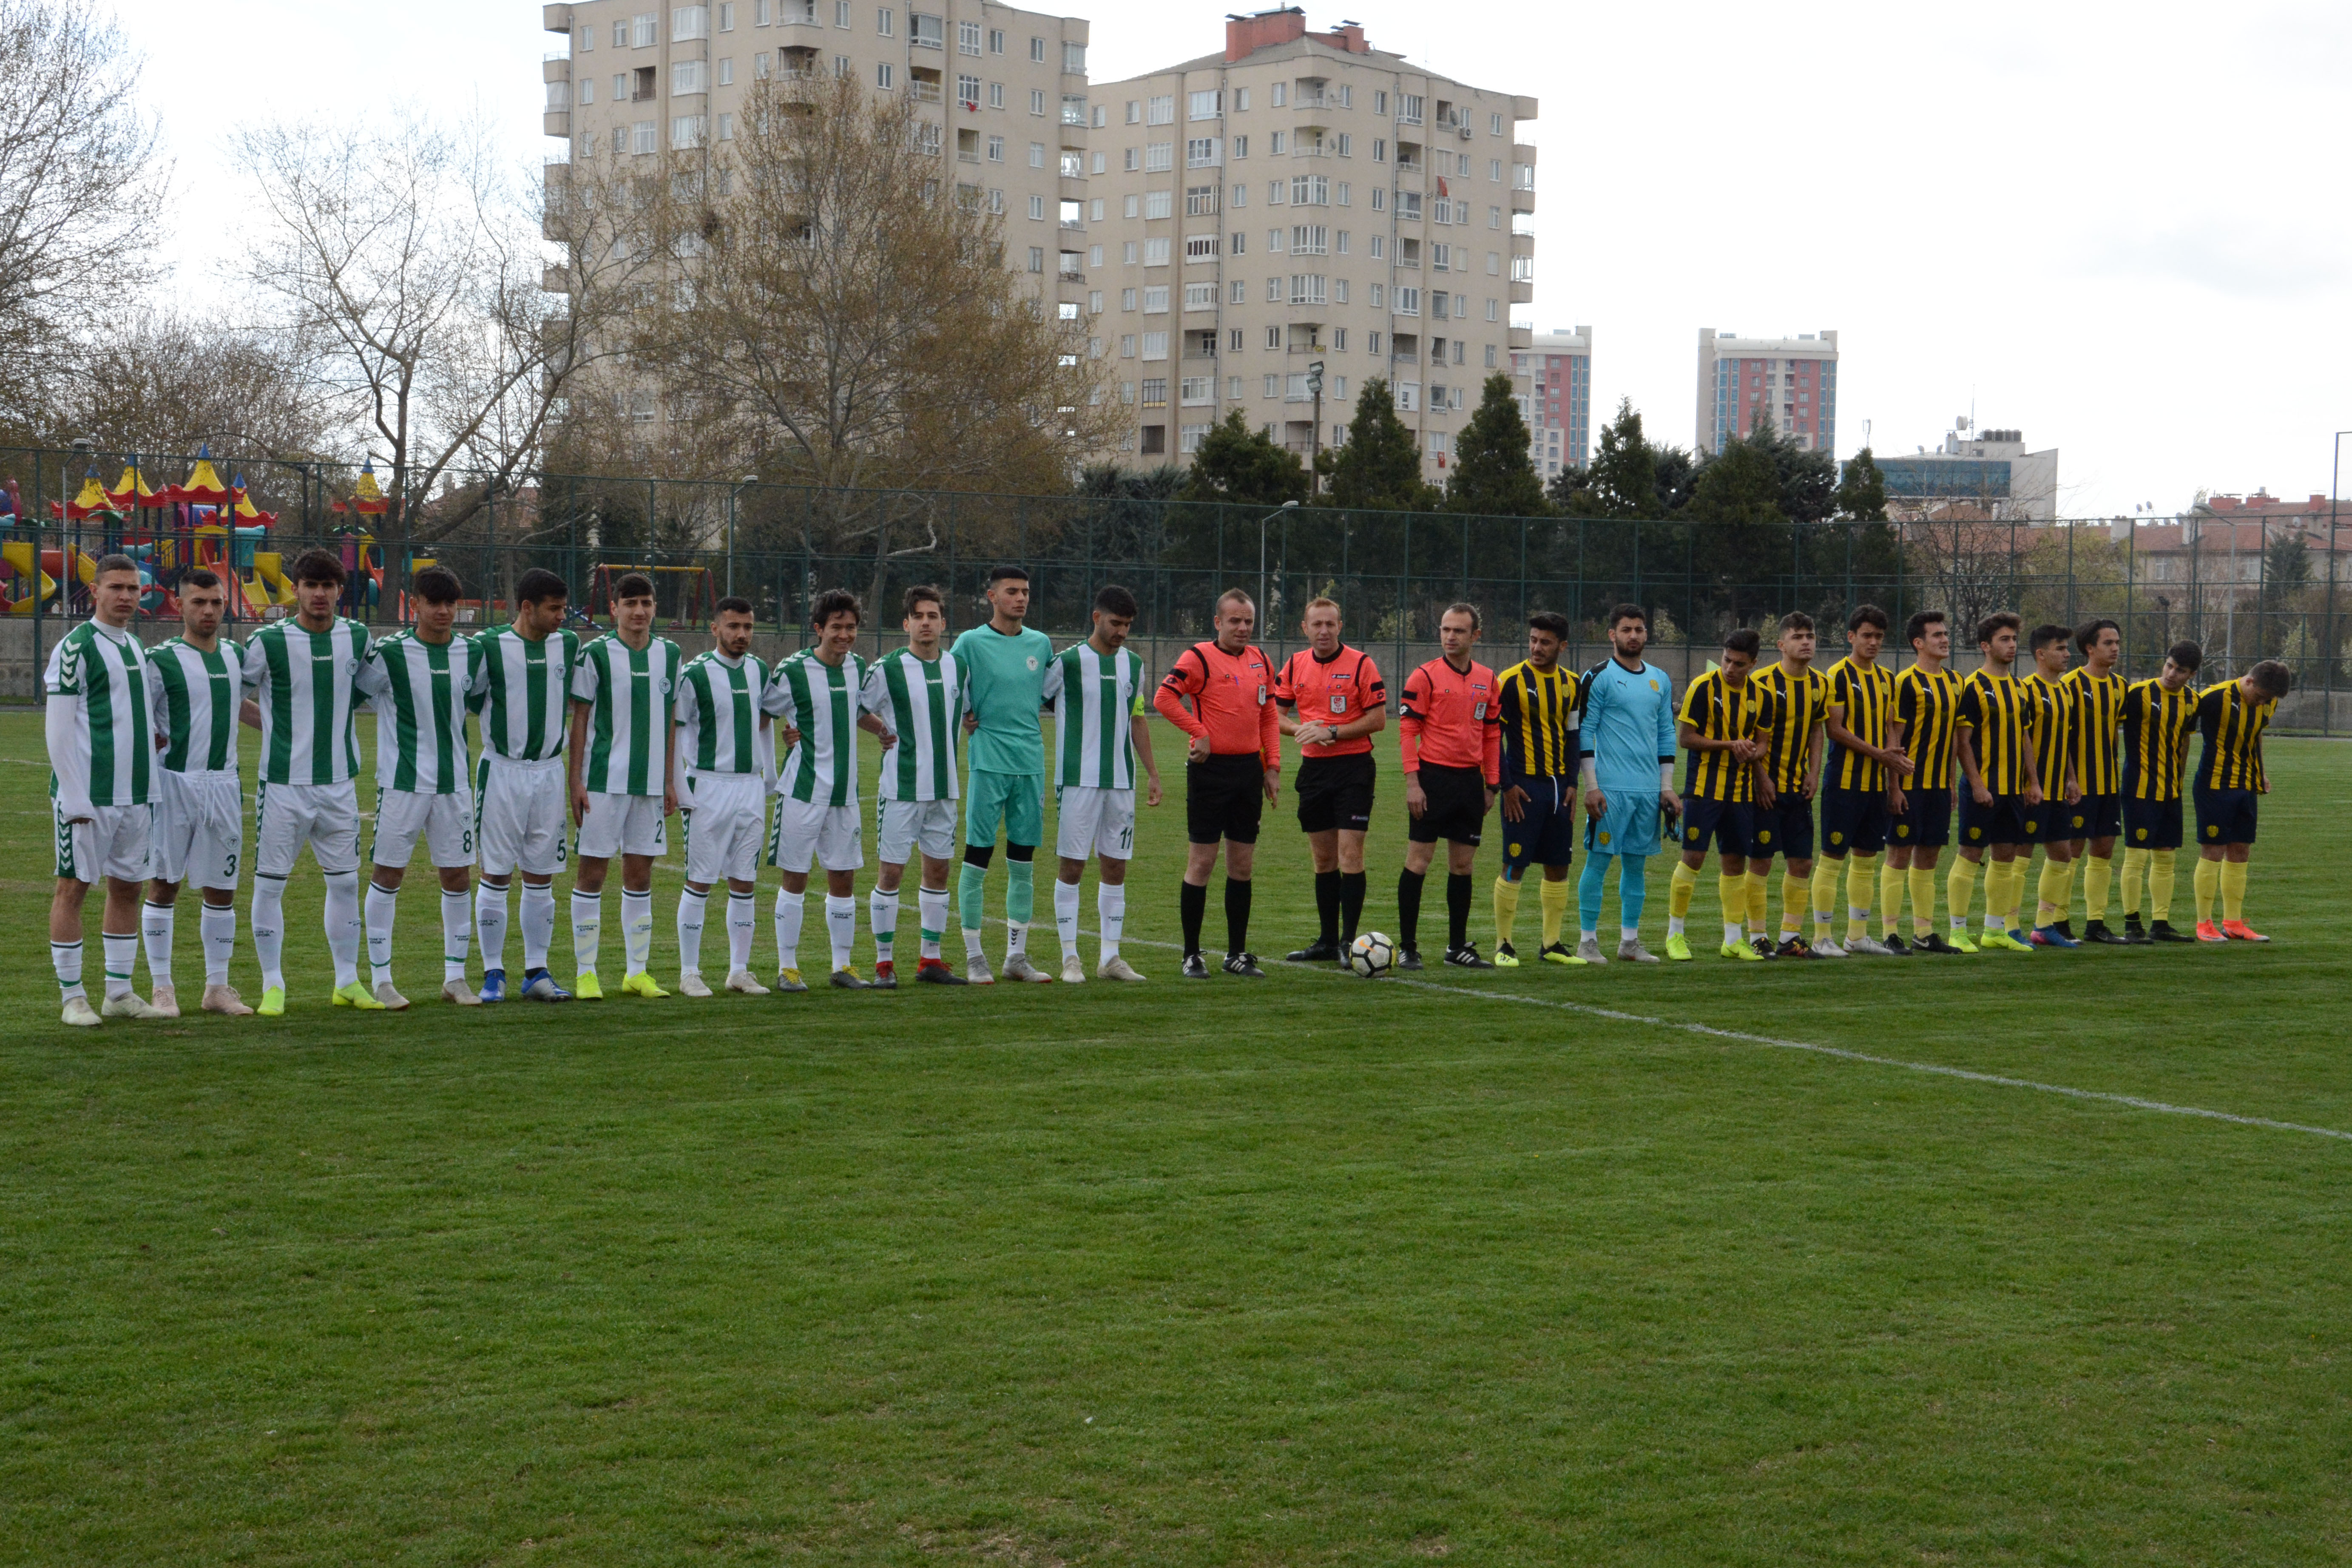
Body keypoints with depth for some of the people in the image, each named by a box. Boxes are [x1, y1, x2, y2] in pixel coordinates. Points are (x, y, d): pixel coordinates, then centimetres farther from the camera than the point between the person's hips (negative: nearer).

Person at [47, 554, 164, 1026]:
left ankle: (120, 992, 17)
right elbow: (58, 730, -11)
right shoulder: (76, 647, -8)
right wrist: (75, 798, -16)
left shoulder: (134, 646, 15)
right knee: (73, 888, -1)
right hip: (88, 795, -8)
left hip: (135, 793, 8)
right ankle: (73, 997, 3)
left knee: (127, 888, 10)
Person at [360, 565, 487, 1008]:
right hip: (401, 782, -4)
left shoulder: (471, 653, 5)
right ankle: (381, 979, 9)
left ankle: (455, 977, 15)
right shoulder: (389, 653, -8)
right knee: (387, 874, 1)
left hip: (455, 782, 4)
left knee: (458, 876, 5)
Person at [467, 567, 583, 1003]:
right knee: (496, 874, 0)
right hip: (502, 770, -4)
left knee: (542, 877, 6)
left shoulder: (568, 645, 6)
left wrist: (575, 772, 17)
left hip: (550, 772, 4)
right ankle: (493, 974, 7)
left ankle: (537, 973, 13)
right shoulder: (490, 646, -8)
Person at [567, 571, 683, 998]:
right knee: (591, 870, -2)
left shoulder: (671, 655, 9)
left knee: (640, 874, 9)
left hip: (651, 783, 4)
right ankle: (586, 974, 4)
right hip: (603, 781, -4)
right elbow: (580, 719, -1)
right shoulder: (596, 654, -3)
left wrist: (670, 781, 13)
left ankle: (637, 972, 15)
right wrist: (576, 780, -5)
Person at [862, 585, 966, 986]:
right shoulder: (886, 669, -8)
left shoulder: (957, 668, 8)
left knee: (939, 869, 8)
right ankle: (884, 962, 6)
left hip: (944, 787, 5)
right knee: (891, 872, -3)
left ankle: (930, 960, 18)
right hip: (900, 788, -5)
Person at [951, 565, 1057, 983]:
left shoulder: (1041, 643, 11)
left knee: (1023, 863, 8)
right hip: (989, 763, -5)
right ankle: (974, 957, 4)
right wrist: (964, 718, -2)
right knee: (977, 859, -3)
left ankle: (1017, 956, 15)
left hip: (1032, 763, 5)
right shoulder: (971, 642, -3)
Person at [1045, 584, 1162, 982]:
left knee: (1116, 866, 5)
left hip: (1121, 781, 5)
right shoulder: (1067, 662, -5)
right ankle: (1070, 957, 3)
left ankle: (1111, 957, 11)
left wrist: (1152, 772, 17)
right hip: (1077, 780, -5)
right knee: (1072, 865, -3)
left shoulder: (1133, 665, 11)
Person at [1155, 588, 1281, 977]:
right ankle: (1192, 955, 5)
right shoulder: (1198, 658, -7)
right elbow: (1164, 698, -17)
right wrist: (1200, 734, -17)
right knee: (1202, 860, -3)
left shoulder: (1260, 662, 13)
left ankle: (1237, 953, 16)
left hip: (1249, 767, 6)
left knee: (1242, 864, 8)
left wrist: (1273, 767, 11)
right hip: (1211, 768, -6)